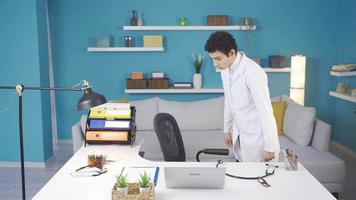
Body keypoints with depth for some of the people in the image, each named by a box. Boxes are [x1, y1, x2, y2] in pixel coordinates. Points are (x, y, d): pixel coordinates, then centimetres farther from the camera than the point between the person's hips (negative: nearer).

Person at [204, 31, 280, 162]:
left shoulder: (253, 73, -24)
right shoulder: (226, 70, 0)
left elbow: (266, 112, -22)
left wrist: (269, 147, -18)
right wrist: (227, 129, 18)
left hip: (257, 137, -7)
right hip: (239, 134, 7)